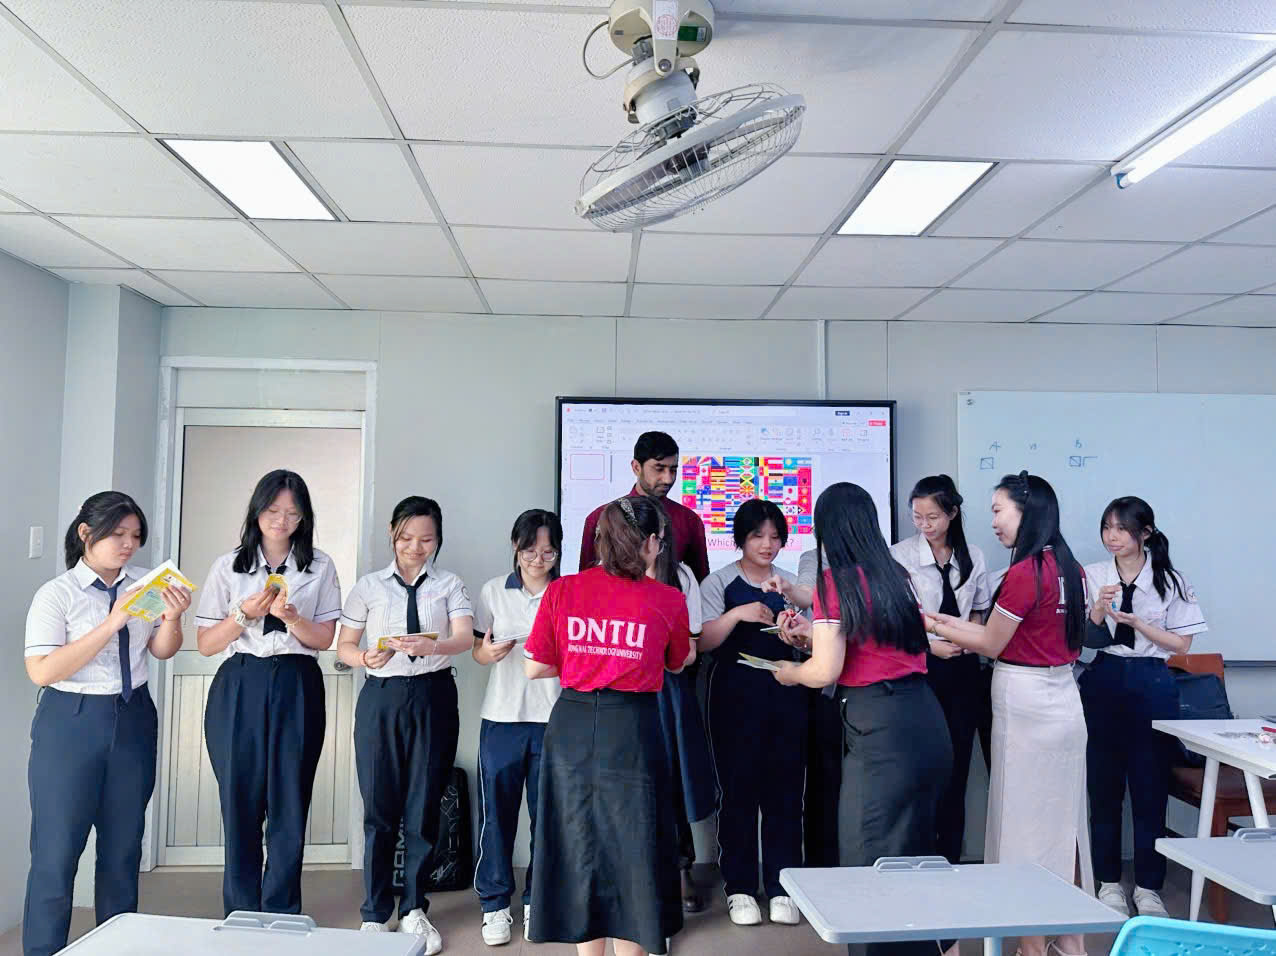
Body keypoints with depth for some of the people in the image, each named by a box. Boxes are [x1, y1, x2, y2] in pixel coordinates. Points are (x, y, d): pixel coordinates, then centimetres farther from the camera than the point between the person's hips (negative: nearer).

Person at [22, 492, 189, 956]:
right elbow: (42, 672, -17)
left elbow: (163, 651, 5)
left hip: (133, 721, 4)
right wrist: (112, 624, -24)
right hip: (72, 721, -4)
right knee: (57, 849, 2)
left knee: (123, 846, 14)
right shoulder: (56, 594, -9)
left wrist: (172, 618, -17)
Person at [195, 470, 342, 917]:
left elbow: (325, 639, 2)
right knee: (240, 802, 4)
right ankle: (241, 917, 21)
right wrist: (244, 615, -13)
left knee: (290, 805, 2)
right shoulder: (228, 566, 6)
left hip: (297, 689, 0)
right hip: (239, 688, 0)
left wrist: (290, 617, -16)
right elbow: (206, 644, 4)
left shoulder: (320, 567, 5)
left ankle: (282, 919, 16)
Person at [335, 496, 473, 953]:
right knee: (379, 806, 5)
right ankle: (376, 912, 21)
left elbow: (465, 636, -14)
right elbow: (344, 646, 7)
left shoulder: (449, 585, 2)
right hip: (382, 697, 0)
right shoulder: (368, 586, 5)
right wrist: (366, 658, -16)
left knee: (424, 807, 6)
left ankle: (414, 909, 24)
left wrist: (432, 646, -35)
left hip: (434, 697, 0)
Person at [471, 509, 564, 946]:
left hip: (553, 718, -1)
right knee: (497, 812, 4)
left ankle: (537, 901, 23)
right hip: (502, 716, 1)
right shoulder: (494, 591, 6)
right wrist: (488, 652, -12)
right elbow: (477, 649, 10)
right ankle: (495, 904, 20)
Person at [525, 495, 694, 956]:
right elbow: (679, 662, 13)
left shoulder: (561, 591, -2)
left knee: (580, 845, 16)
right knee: (632, 847, 14)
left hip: (572, 728, 3)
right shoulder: (667, 600, -5)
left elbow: (535, 668, 2)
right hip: (631, 731, -2)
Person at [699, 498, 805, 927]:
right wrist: (738, 614, -21)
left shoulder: (793, 584, 12)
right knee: (739, 790, 1)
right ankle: (739, 887, 16)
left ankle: (781, 886, 17)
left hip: (786, 695, 3)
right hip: (736, 695, -3)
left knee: (785, 790, 4)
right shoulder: (719, 583, 3)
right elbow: (702, 641, -6)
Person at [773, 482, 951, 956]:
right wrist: (812, 629, 25)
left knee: (869, 862, 5)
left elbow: (826, 671, -12)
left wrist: (789, 672, 8)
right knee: (914, 855, 21)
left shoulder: (834, 581, -9)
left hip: (880, 728, -8)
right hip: (927, 720, 8)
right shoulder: (895, 574, 11)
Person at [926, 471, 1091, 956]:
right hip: (1062, 698, 8)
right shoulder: (1069, 569, 6)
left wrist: (932, 626, 1)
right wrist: (954, 623, 12)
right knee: (1061, 816, 17)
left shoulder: (1023, 574, -20)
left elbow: (991, 645, -11)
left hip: (1025, 705, -8)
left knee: (1025, 817, 3)